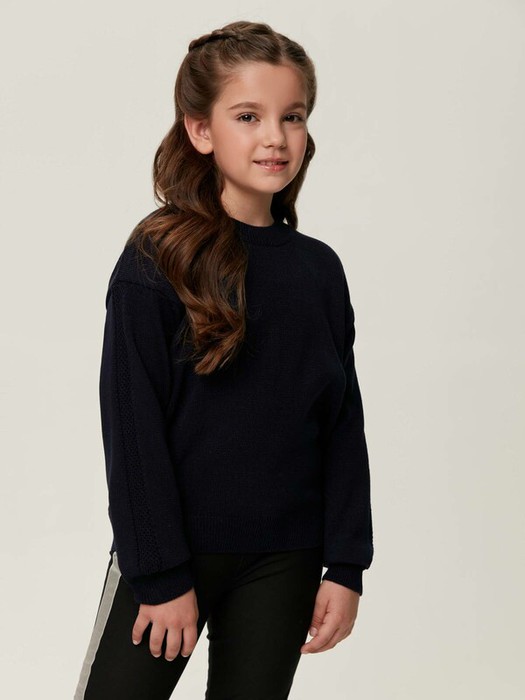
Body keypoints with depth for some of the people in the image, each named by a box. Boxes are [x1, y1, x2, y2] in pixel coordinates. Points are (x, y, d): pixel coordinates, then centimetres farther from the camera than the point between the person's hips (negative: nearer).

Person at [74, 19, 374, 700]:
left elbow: (344, 428, 6)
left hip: (282, 565, 4)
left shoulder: (319, 269, 4)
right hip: (169, 551, -3)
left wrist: (345, 566, 2)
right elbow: (132, 428, -11)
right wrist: (162, 576, -12)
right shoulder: (157, 260, -9)